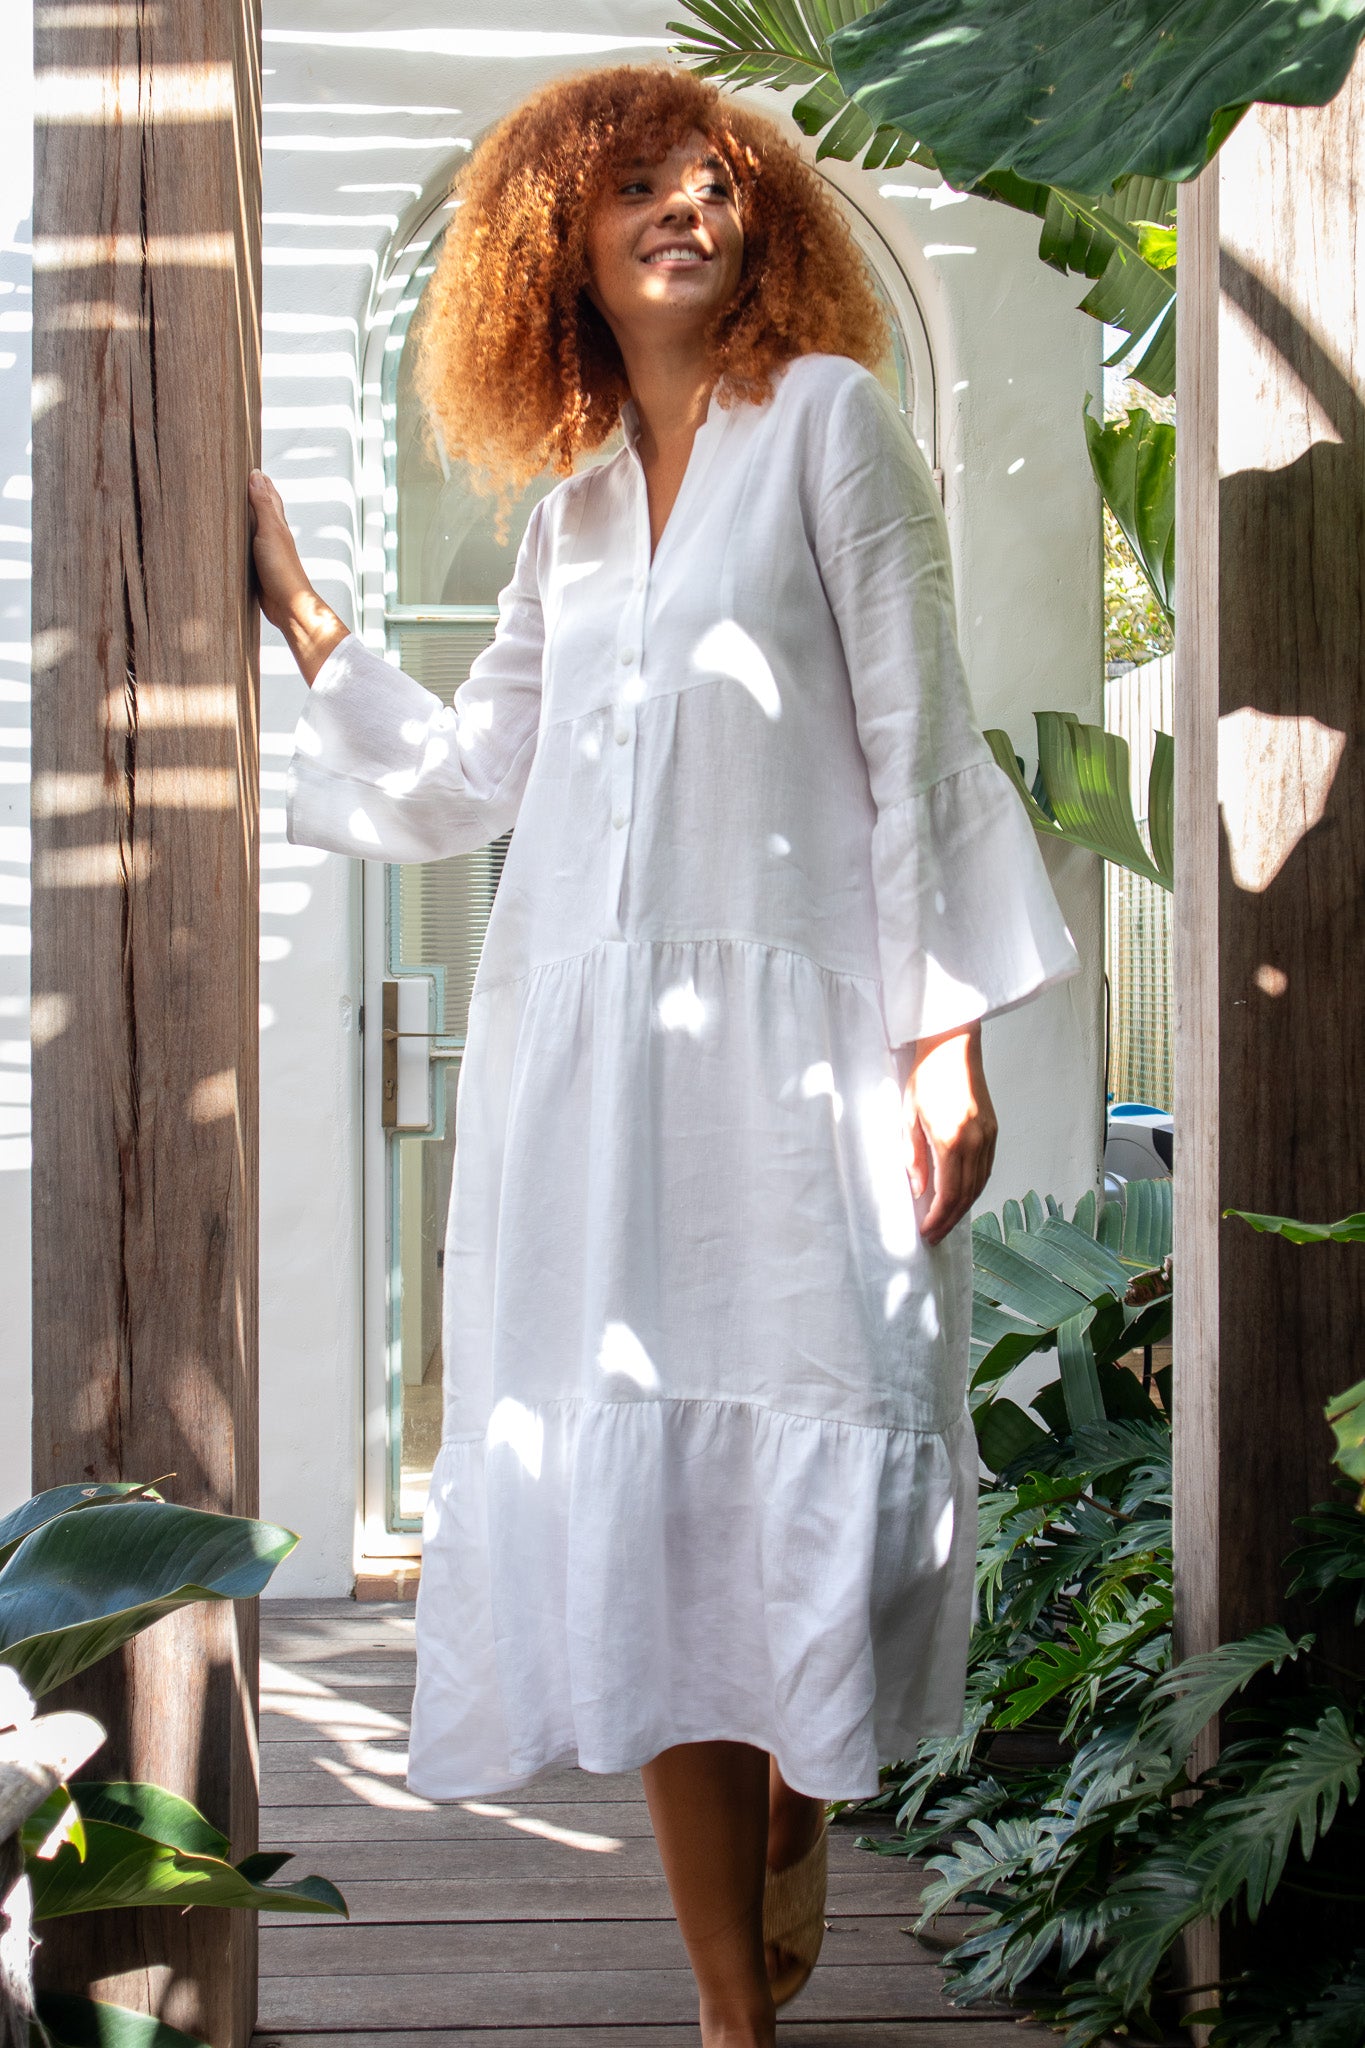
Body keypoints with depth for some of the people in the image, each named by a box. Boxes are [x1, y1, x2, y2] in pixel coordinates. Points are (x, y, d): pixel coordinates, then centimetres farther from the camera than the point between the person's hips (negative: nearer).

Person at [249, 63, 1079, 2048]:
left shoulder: (830, 419, 5)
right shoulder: (573, 508, 18)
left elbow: (915, 735, -1)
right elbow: (466, 780, 22)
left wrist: (951, 1032, -7)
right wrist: (294, 600, 23)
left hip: (791, 1043, -4)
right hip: (581, 1051, 4)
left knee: (817, 1492, -7)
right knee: (638, 1508, -2)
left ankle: (796, 1808, 27)